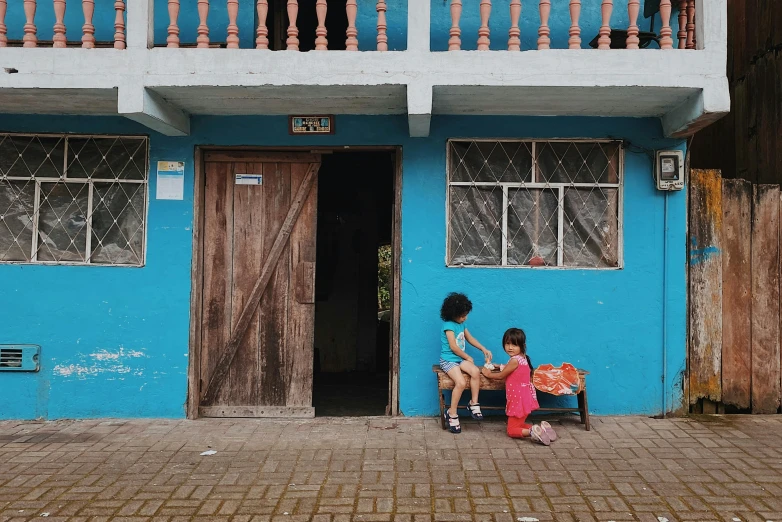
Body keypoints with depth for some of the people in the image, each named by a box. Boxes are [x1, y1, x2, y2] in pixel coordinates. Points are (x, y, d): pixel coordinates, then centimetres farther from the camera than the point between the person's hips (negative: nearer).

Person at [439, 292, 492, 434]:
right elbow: (453, 347, -16)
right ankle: (452, 413, -13)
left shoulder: (461, 324, 10)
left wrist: (484, 350, 12)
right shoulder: (448, 325, -15)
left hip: (460, 359, 7)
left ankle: (473, 403, -7)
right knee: (461, 383, -27)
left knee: (476, 372, -21)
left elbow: (470, 338, 22)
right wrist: (468, 358, -6)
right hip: (448, 360, -7)